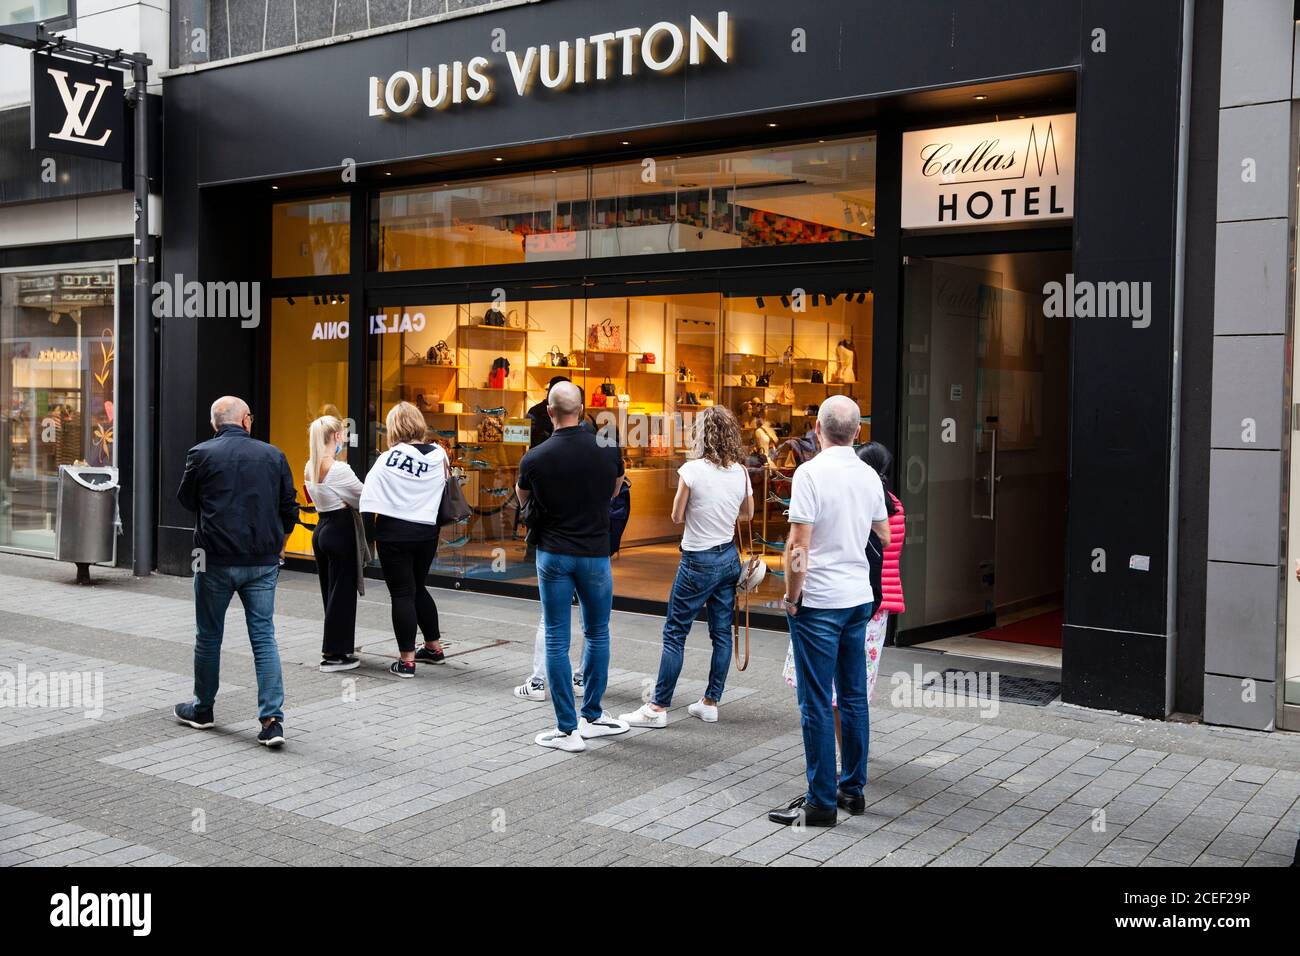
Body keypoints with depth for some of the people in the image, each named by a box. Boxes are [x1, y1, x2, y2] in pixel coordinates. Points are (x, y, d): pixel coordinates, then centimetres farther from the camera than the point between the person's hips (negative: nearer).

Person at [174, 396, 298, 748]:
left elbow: (187, 500, 9)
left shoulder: (201, 454, -5)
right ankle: (272, 719, -4)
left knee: (209, 636, 14)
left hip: (216, 560, -1)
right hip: (263, 561, 2)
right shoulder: (273, 455, 1)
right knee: (264, 637, 3)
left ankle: (202, 710, 29)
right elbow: (289, 507, 9)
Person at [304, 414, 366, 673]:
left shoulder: (310, 467, 6)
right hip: (341, 529, -8)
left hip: (321, 527, 9)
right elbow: (363, 497, -11)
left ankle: (339, 646, 25)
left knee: (330, 590, 16)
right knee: (342, 592, 0)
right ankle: (333, 655, 4)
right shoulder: (338, 468, -19)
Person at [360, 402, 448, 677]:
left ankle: (406, 659, 4)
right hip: (427, 532, 5)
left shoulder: (389, 459, -12)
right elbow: (446, 483, 9)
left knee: (402, 594, 2)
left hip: (394, 533, -5)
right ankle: (433, 647, 31)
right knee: (418, 588, 22)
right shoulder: (439, 455, 0)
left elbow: (368, 498, -12)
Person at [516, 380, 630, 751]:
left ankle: (568, 729, 5)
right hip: (595, 553, 1)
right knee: (597, 634, 17)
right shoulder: (608, 450, -7)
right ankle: (592, 717, 24)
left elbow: (522, 501, 10)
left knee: (556, 640, 4)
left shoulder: (534, 458, -11)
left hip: (553, 554, -1)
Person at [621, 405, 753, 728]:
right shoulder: (741, 472, 0)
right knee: (722, 632, 11)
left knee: (674, 633, 1)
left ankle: (658, 707, 5)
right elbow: (748, 514, 14)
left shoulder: (692, 470, -16)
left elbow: (677, 517, -8)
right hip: (729, 557, 6)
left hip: (699, 560, -6)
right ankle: (710, 703, 19)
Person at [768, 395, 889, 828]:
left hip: (819, 601, -7)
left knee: (816, 703, -1)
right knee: (854, 697, 14)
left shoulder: (811, 473, -14)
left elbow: (798, 545, -18)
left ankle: (822, 801, 3)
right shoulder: (869, 476, 6)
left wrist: (791, 595, -7)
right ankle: (853, 789, 23)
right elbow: (884, 536, 19)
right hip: (860, 597, 7)